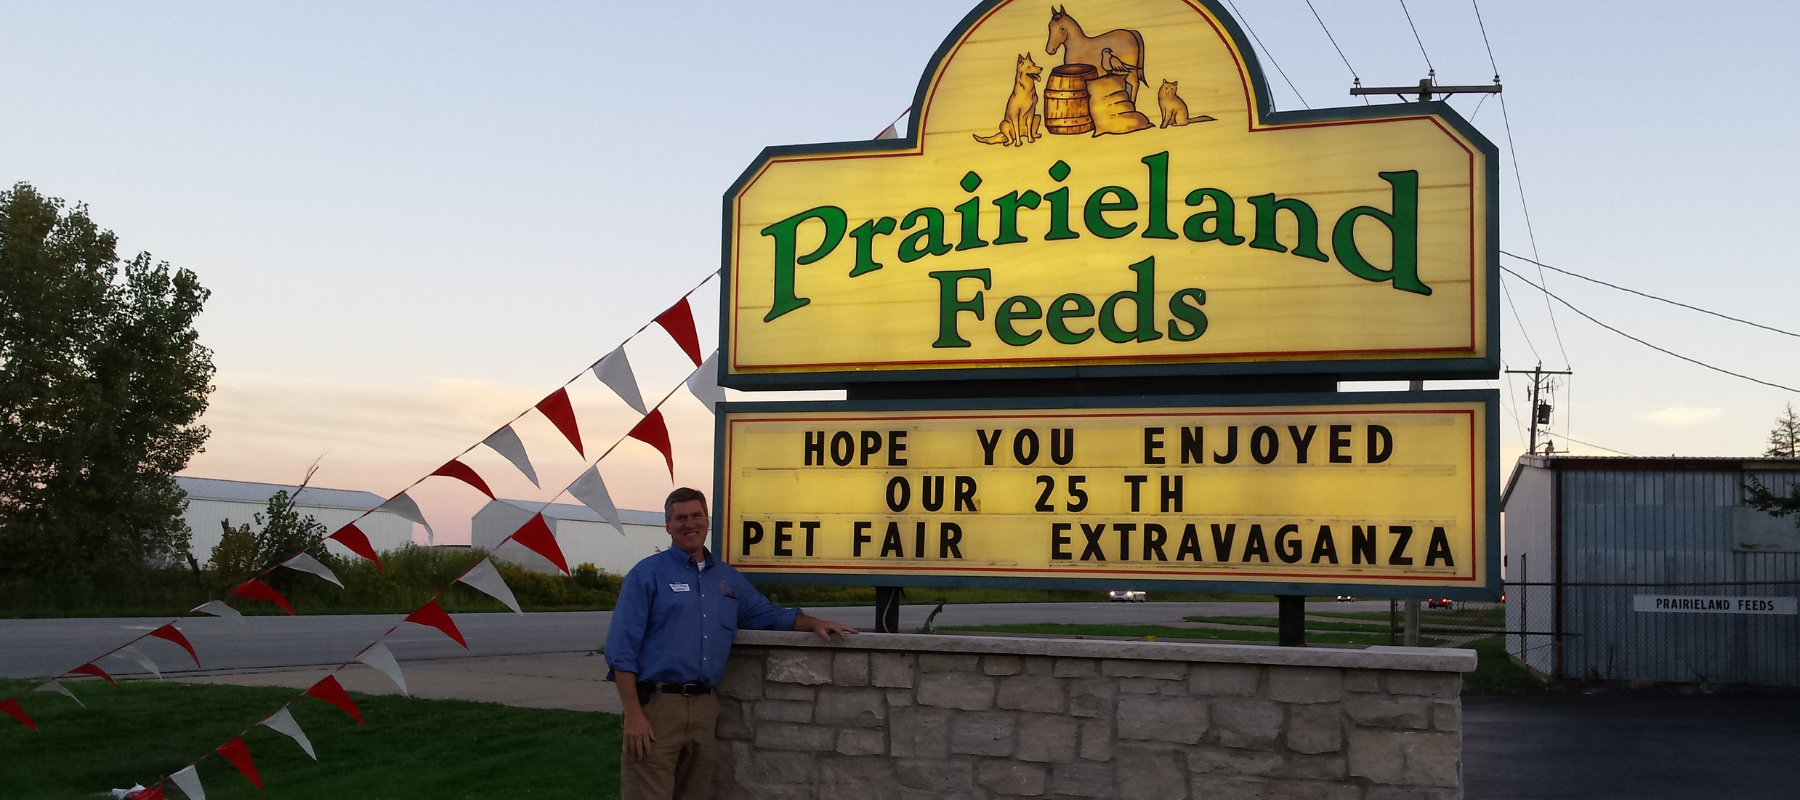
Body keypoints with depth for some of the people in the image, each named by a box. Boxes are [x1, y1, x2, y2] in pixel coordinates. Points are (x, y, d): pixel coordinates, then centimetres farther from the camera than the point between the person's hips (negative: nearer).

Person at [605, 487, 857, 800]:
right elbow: (623, 649, -6)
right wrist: (633, 715, -14)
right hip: (656, 704, -5)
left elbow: (768, 613, 27)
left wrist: (814, 623, 8)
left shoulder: (728, 578, 16)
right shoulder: (647, 574, -1)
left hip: (704, 706, 6)